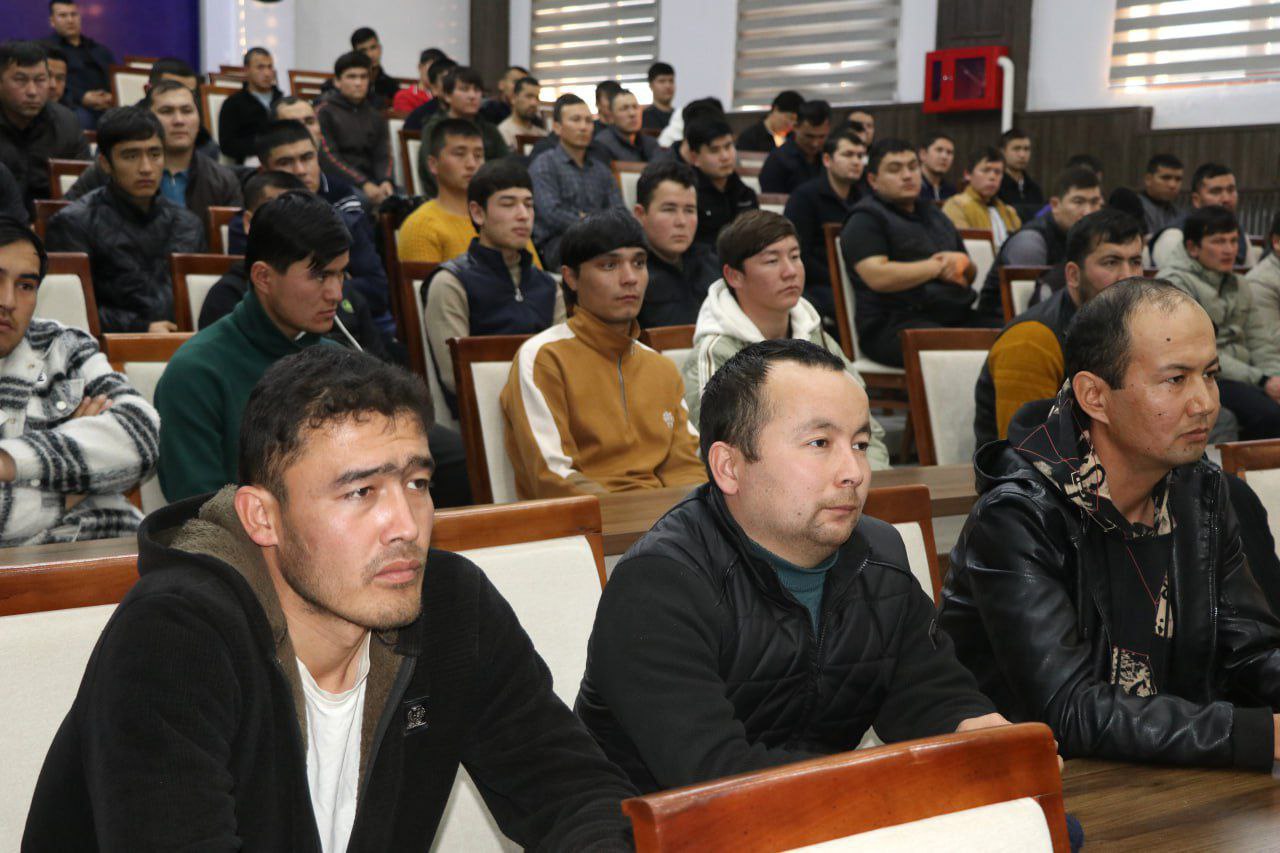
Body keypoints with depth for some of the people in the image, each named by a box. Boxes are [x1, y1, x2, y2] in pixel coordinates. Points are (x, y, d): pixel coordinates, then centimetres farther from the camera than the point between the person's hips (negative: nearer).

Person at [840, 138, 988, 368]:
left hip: (957, 316, 7)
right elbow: (878, 277, -14)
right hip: (894, 323, -7)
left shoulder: (934, 215, 28)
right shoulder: (866, 219, 3)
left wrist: (961, 263, 5)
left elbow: (970, 274, 33)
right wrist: (937, 267, -2)